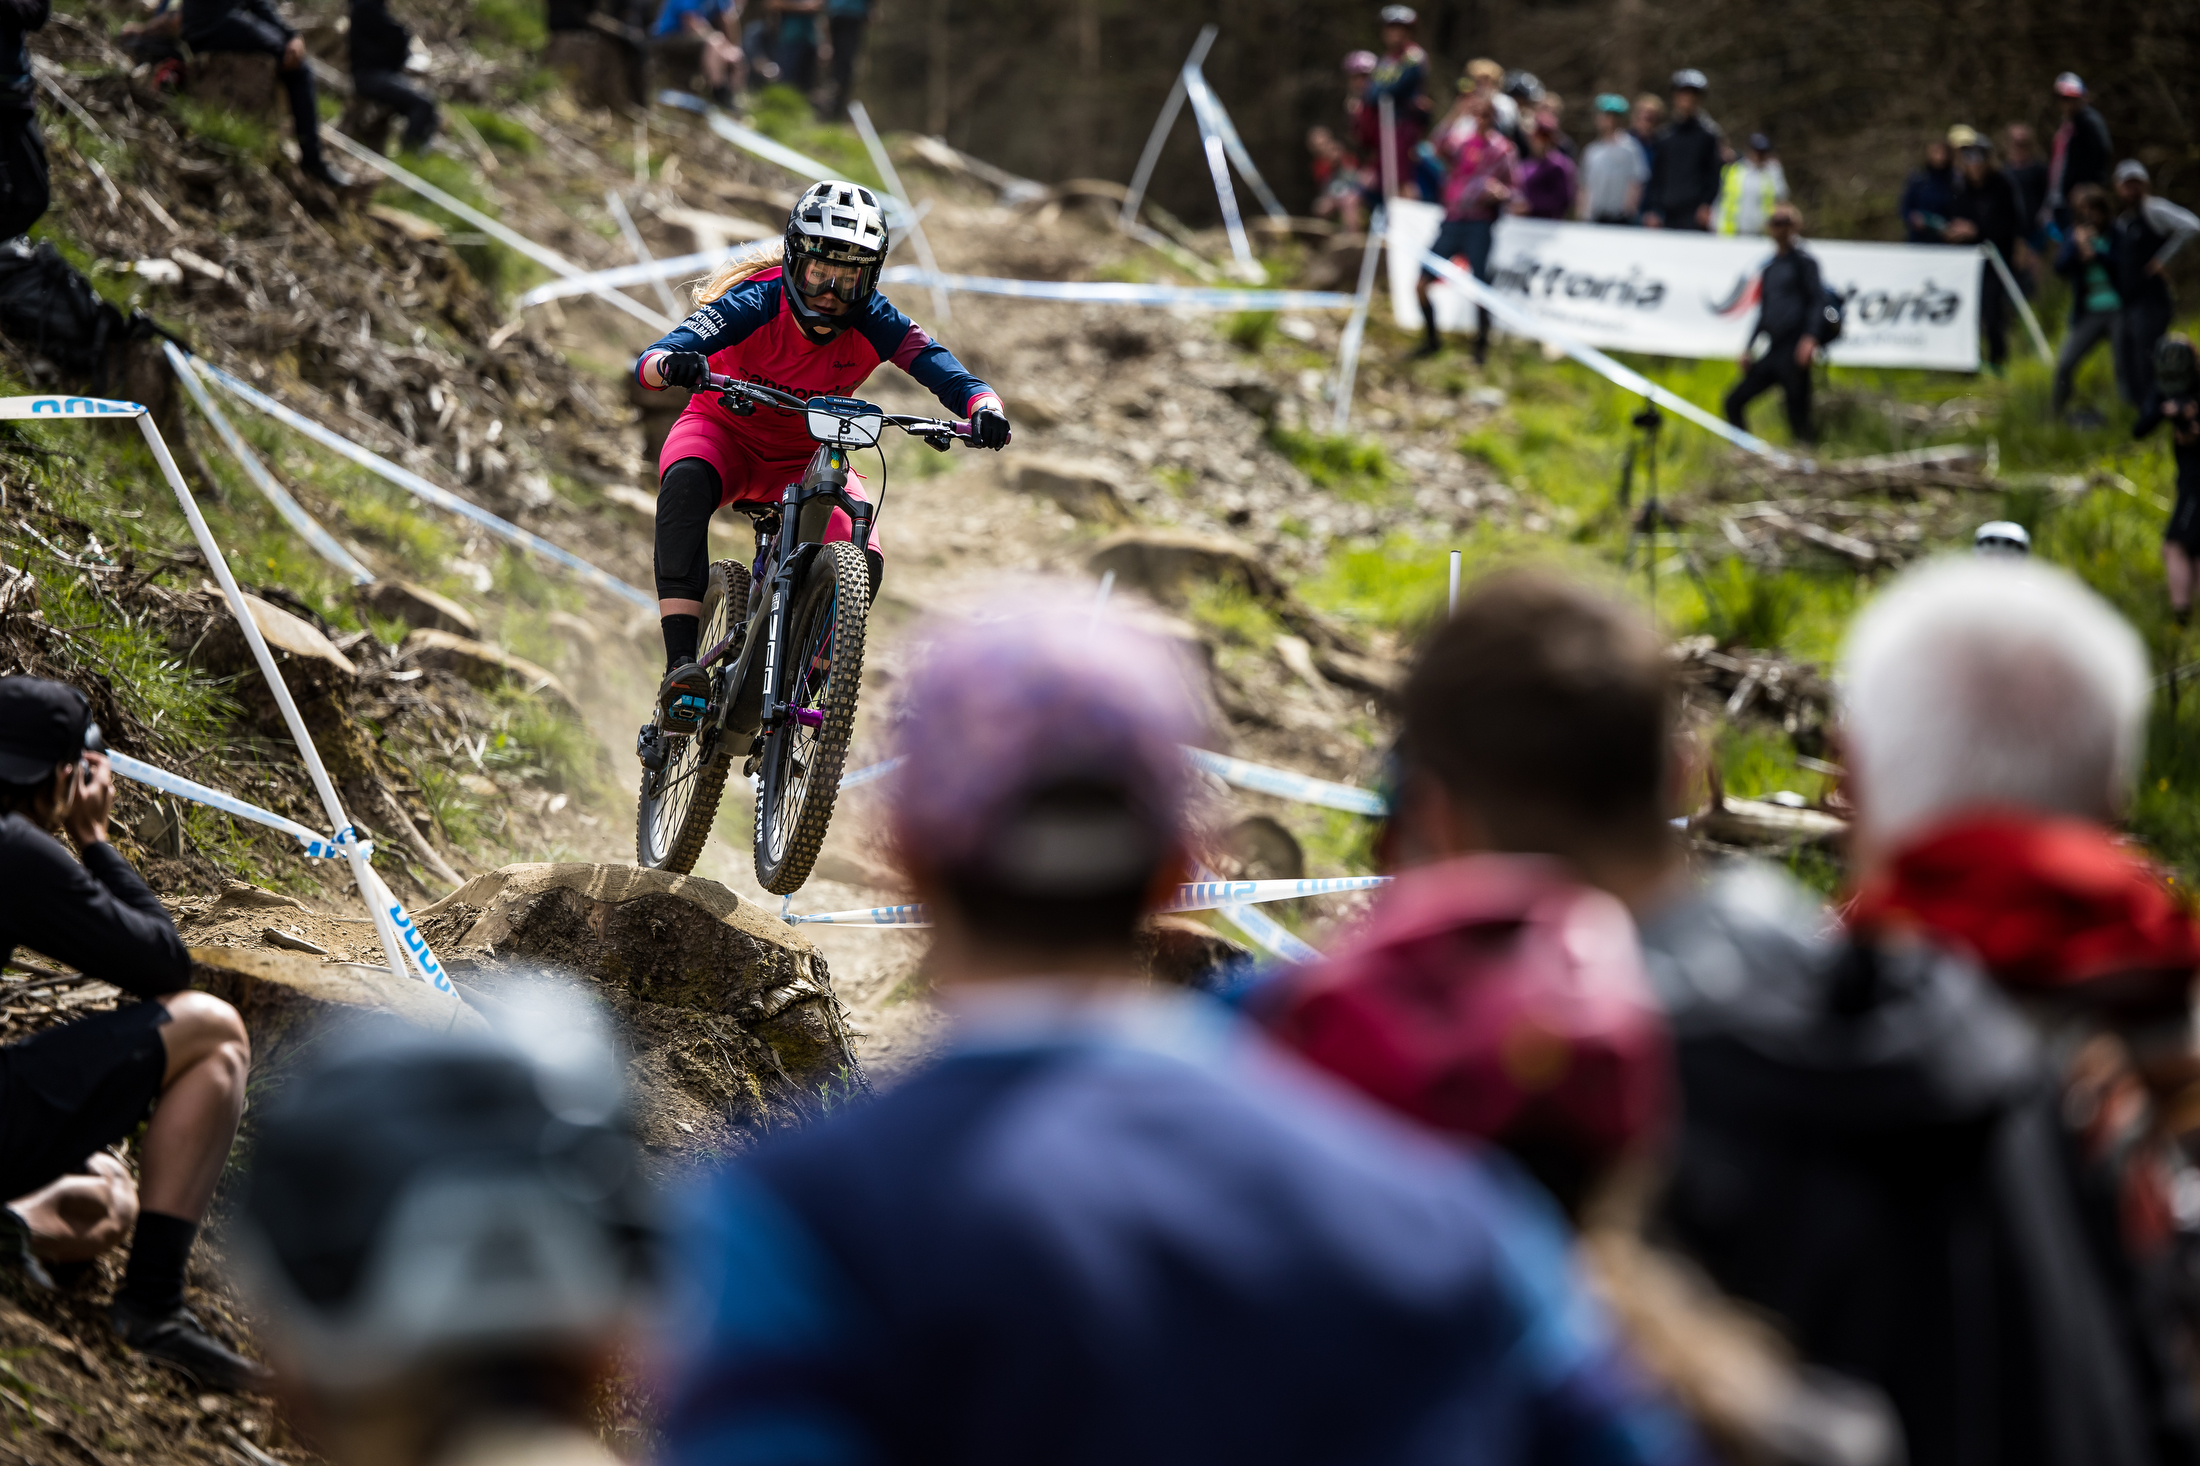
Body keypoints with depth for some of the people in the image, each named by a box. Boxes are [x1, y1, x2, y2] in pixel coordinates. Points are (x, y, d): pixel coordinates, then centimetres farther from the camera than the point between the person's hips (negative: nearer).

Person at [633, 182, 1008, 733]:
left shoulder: (873, 325, -22)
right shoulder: (755, 305, -28)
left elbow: (952, 376, -27)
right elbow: (647, 362, -37)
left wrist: (985, 409, -50)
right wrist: (673, 365, -62)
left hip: (805, 459, 2)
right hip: (725, 433, -2)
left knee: (862, 563, -22)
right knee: (687, 483, -38)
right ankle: (682, 662, -39)